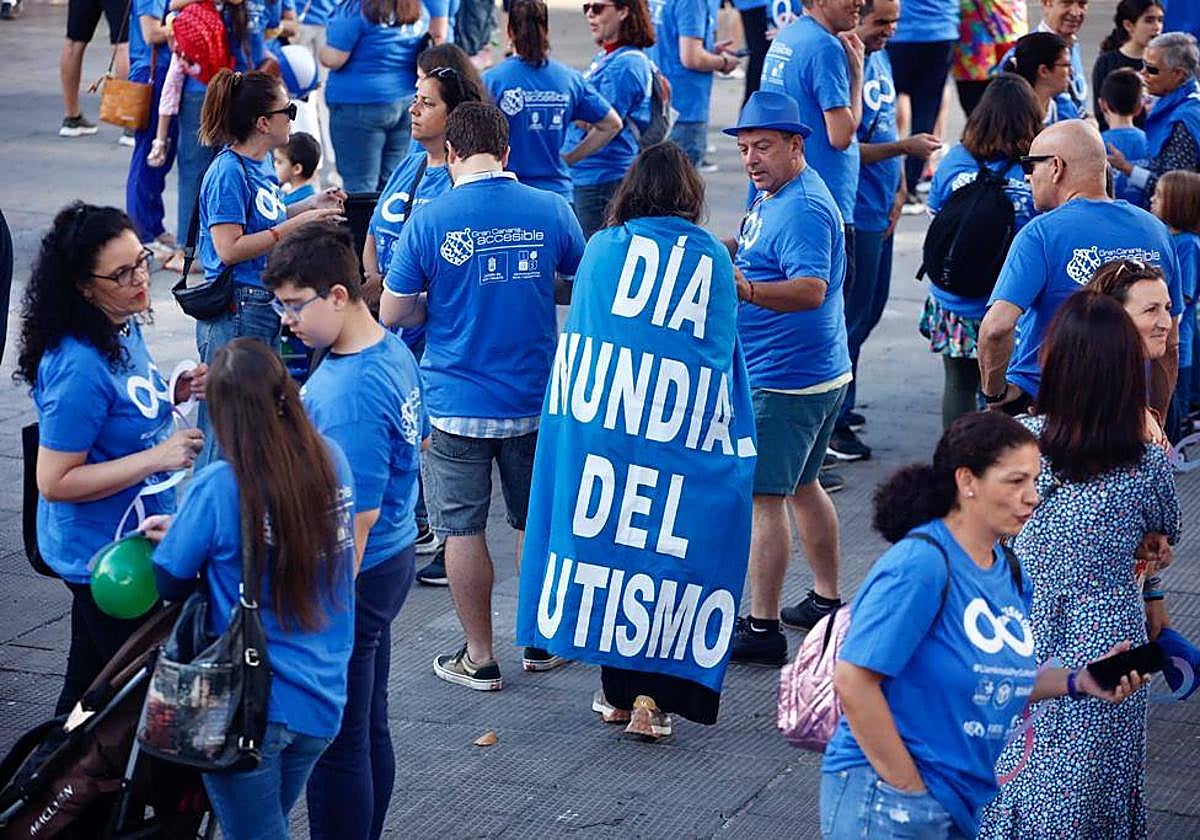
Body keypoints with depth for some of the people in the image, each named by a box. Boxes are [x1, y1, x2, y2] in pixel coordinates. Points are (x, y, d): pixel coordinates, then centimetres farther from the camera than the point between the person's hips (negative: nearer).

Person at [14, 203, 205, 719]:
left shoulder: (126, 329, 1)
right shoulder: (80, 366, -28)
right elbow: (54, 481, -26)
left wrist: (172, 395, -1)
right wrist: (157, 457, -26)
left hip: (132, 540, 8)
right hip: (103, 554, -8)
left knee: (91, 685, 22)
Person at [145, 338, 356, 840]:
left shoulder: (218, 488, -21)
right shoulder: (332, 461, -4)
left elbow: (170, 585, -9)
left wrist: (179, 536, 13)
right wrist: (186, 529, 9)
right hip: (321, 701, 5)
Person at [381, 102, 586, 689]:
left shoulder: (430, 220, -12)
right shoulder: (552, 211, -4)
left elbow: (392, 314, -7)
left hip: (458, 404, -3)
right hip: (536, 399, 3)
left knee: (463, 529, 9)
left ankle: (479, 658, 15)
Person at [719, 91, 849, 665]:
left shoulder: (803, 208, -21)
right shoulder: (772, 195, 12)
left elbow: (812, 288, -35)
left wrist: (747, 289, -50)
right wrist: (720, 249, 13)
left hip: (784, 380, -11)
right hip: (818, 374, 11)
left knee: (761, 496, -8)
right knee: (801, 486, 21)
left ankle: (761, 628, -5)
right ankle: (826, 601, 33)